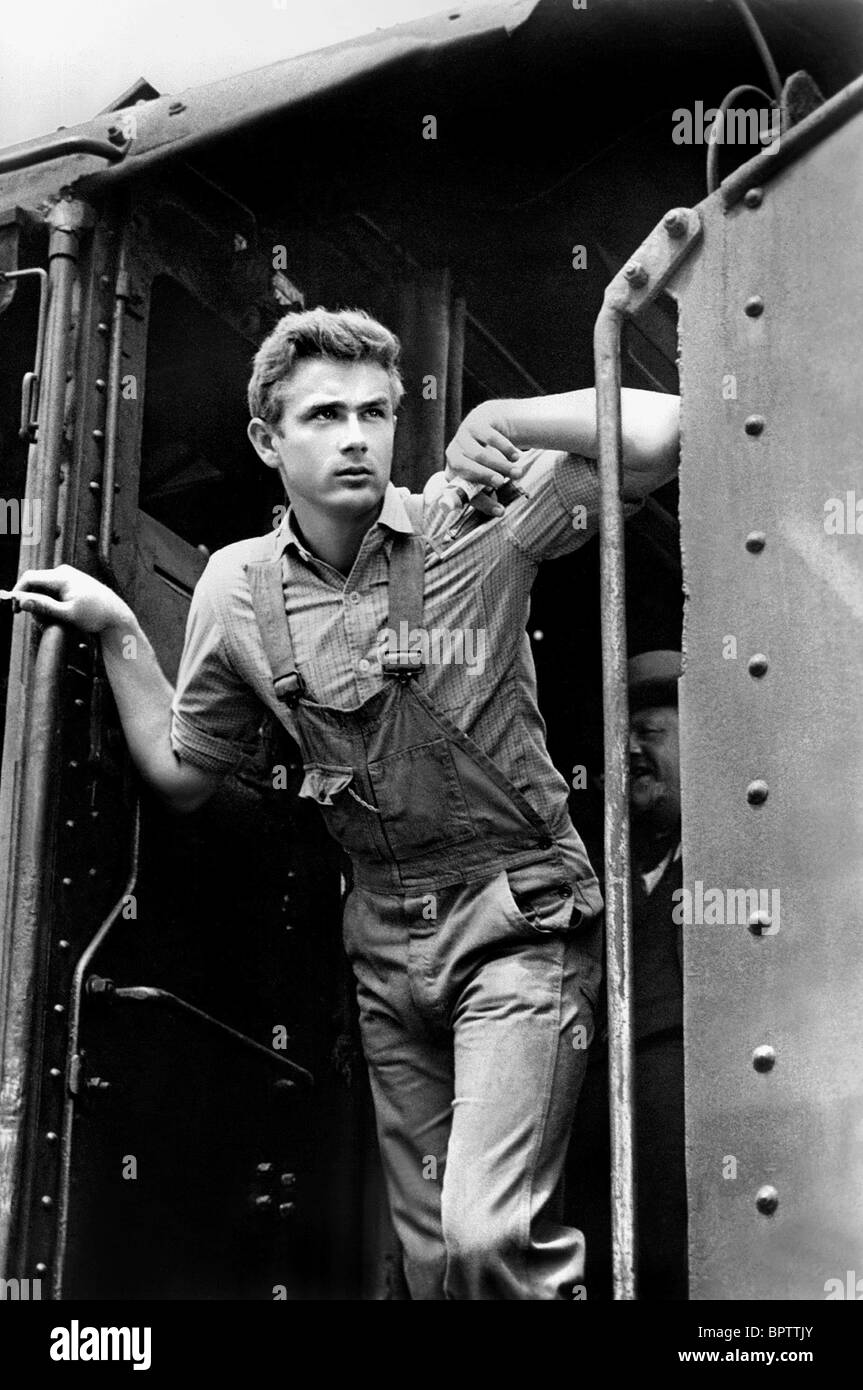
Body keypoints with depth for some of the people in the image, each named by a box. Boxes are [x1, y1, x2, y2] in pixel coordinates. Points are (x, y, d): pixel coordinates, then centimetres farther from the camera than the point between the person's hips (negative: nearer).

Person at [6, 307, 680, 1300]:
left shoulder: (472, 523, -9)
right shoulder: (236, 589, 2)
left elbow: (658, 435, -19)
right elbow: (182, 776, 11)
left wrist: (494, 421, -16)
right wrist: (117, 636, 5)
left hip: (517, 916, -4)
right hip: (386, 938, 5)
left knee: (491, 1237, -19)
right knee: (430, 1249, 14)